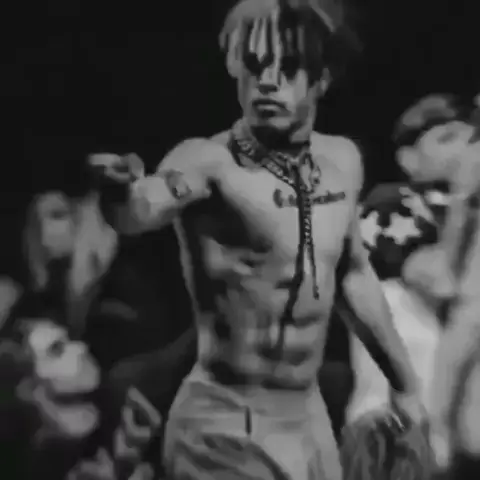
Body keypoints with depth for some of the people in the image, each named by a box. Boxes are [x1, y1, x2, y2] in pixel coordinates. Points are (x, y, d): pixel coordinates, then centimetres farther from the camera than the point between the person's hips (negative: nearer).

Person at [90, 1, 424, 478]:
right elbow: (139, 212, -38)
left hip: (310, 416, 6)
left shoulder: (342, 159, 0)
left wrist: (406, 382, 20)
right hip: (226, 428, -6)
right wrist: (122, 189, -60)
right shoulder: (209, 160, -18)